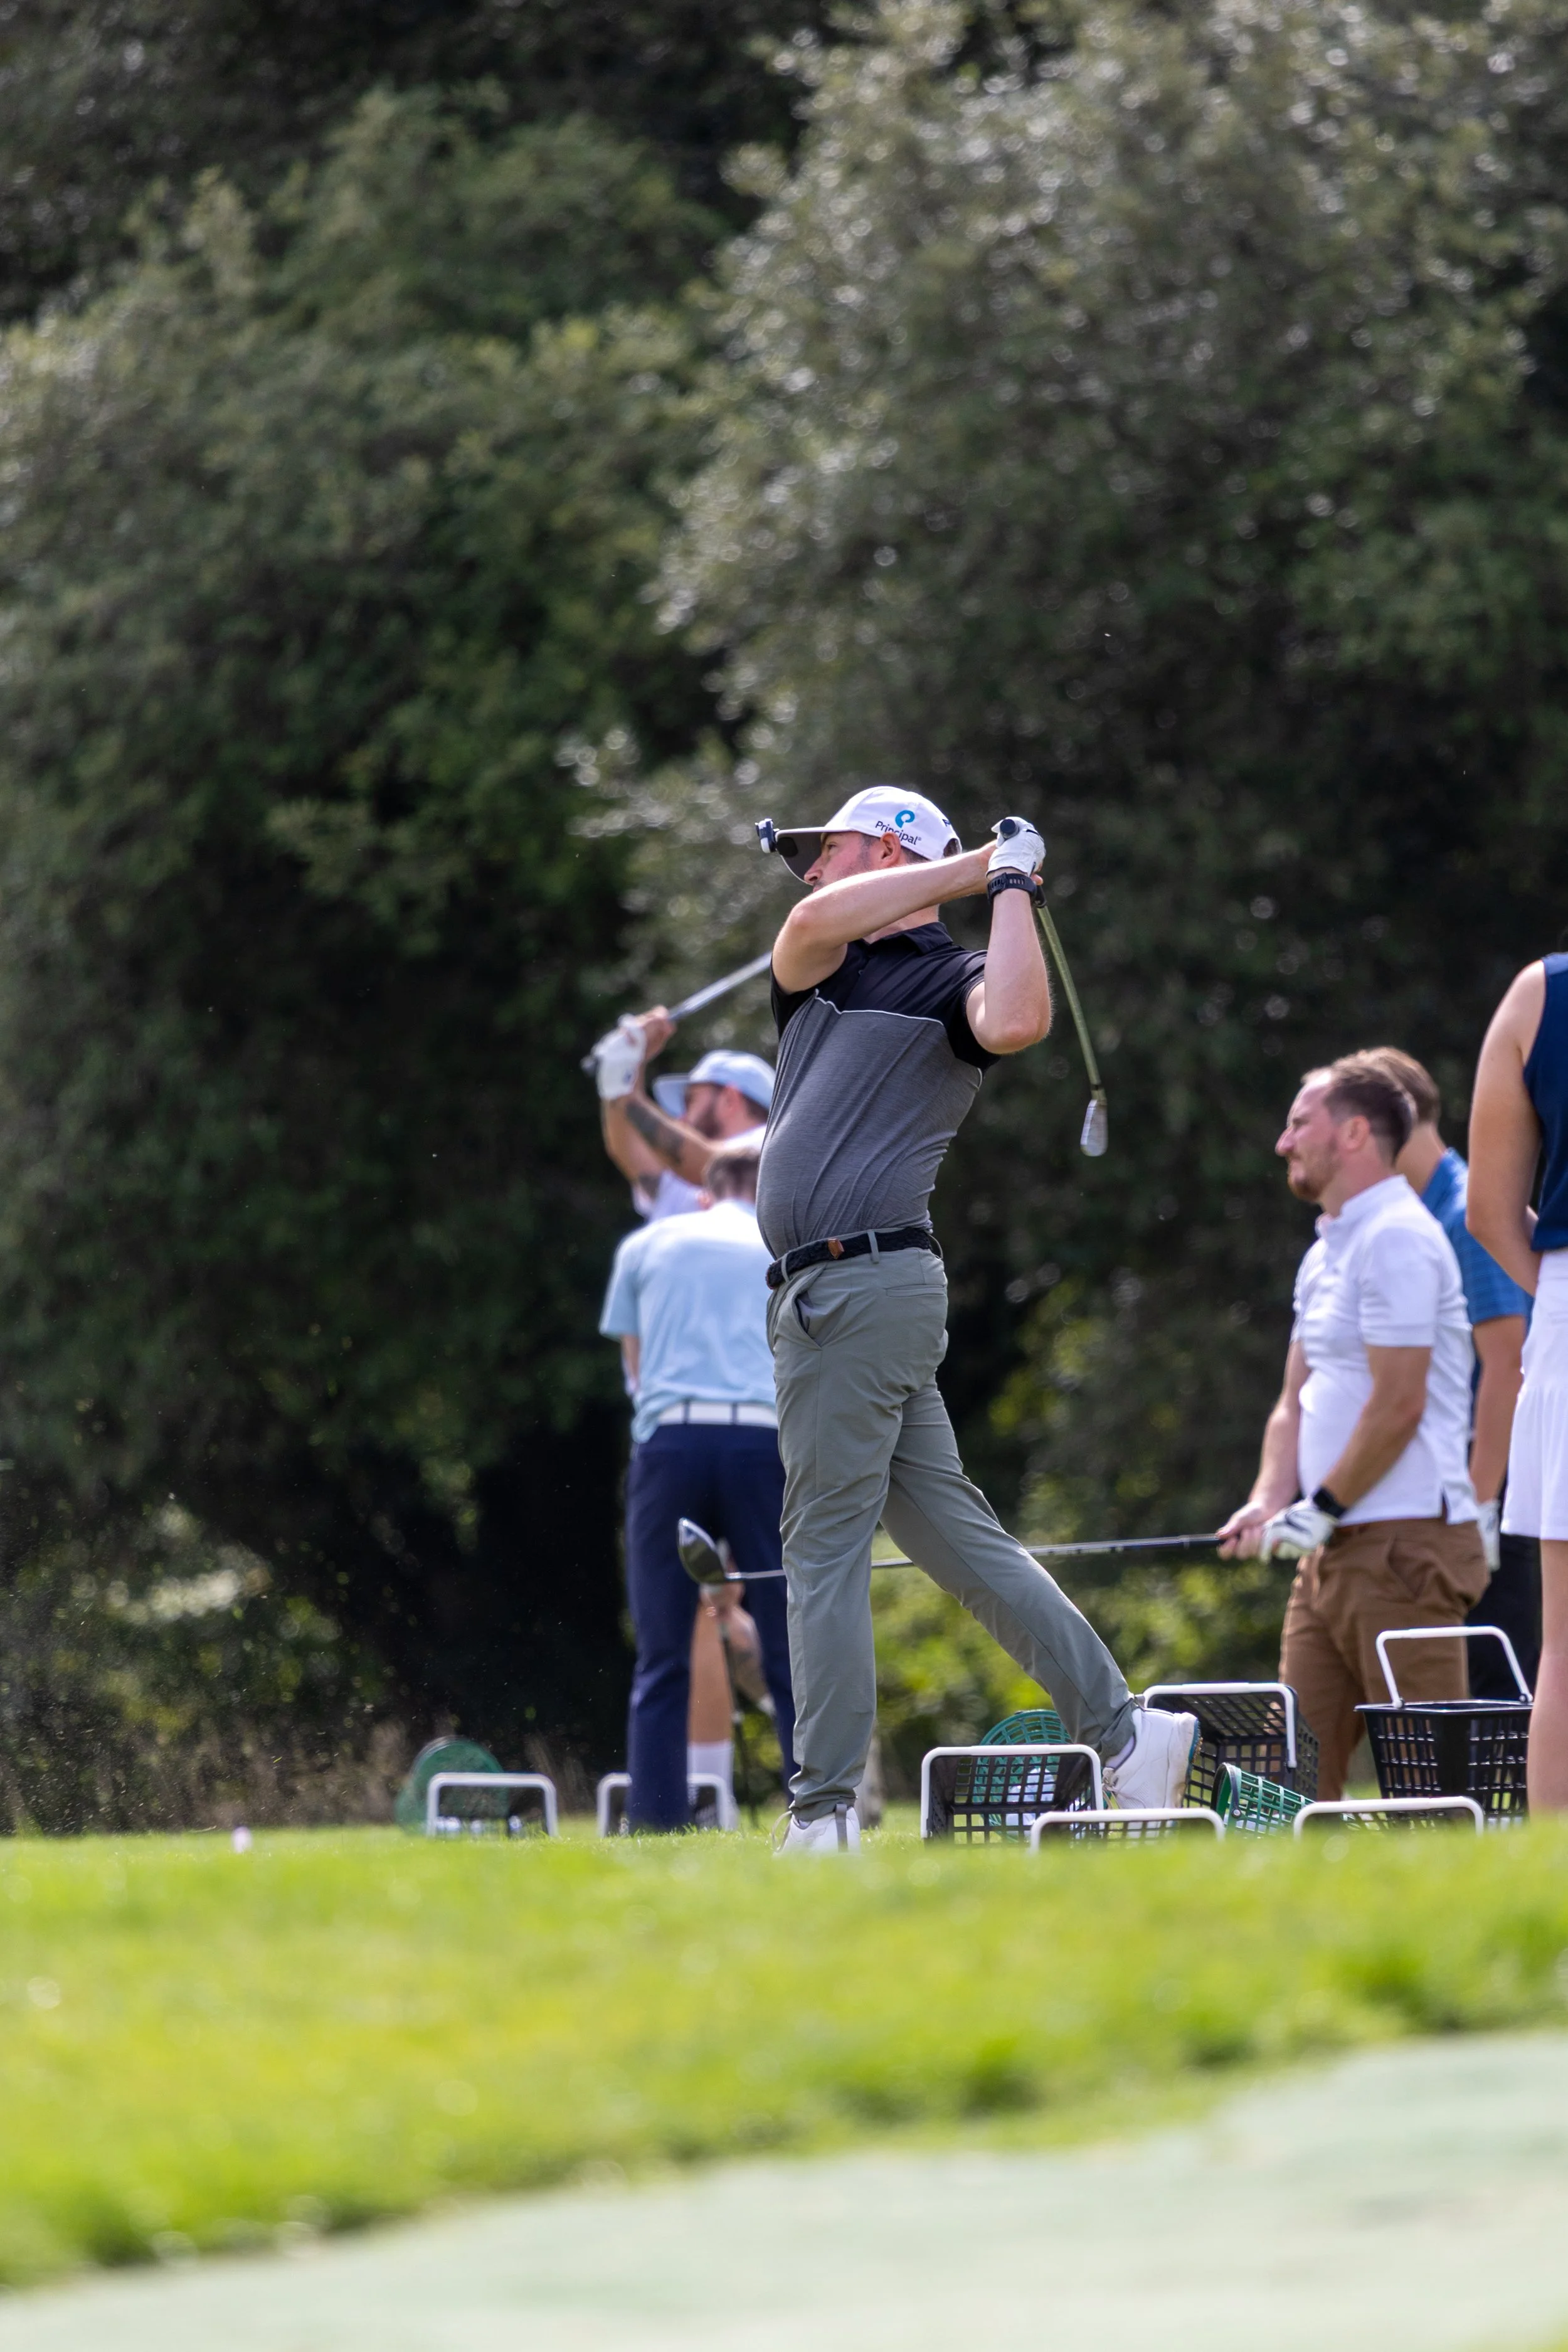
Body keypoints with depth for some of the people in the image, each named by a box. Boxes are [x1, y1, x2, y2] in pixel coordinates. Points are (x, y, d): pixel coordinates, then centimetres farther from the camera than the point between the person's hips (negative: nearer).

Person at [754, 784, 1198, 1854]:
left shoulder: (952, 983, -4)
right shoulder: (821, 969, 20)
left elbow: (1018, 1022, -27)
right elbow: (817, 922, -3)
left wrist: (1008, 884, -16)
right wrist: (969, 869, -1)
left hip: (862, 1285, -8)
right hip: (833, 1294, 8)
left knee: (826, 1549, -8)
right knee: (958, 1535, 7)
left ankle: (824, 1817, -8)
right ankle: (1123, 1731, 8)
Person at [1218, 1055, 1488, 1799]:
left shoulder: (1397, 1240, -12)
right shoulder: (1325, 1254, 20)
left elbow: (1399, 1407, -17)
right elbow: (1296, 1403, 21)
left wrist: (1323, 1509, -11)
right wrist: (1269, 1502, 4)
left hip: (1403, 1545, -10)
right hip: (1336, 1549, 10)